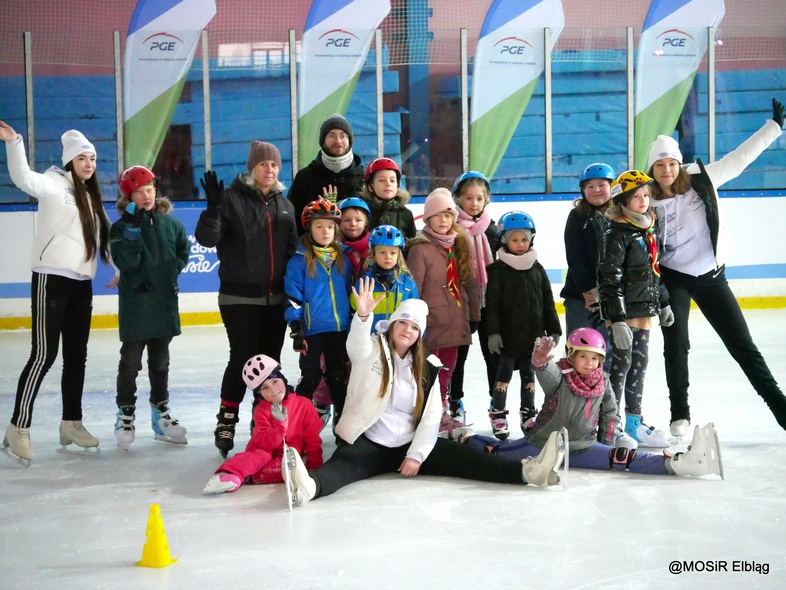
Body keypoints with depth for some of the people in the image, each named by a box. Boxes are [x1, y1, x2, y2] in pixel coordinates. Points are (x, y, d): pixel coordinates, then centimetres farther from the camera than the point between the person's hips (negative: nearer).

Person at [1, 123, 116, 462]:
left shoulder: (90, 195, 16)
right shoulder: (55, 184, -6)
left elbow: (101, 236, 23)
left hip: (81, 283, 8)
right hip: (52, 279, -8)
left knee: (76, 355, 12)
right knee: (44, 354, -10)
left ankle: (71, 423, 22)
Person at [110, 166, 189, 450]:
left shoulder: (171, 222, 4)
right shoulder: (121, 227, -6)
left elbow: (183, 252, 12)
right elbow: (125, 262, -18)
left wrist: (171, 273, -2)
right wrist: (133, 229, -22)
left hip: (165, 302, 4)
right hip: (135, 305, -3)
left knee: (160, 361, 14)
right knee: (130, 361, 1)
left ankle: (160, 414, 25)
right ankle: (125, 414, 13)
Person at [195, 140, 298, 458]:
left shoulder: (284, 204, 12)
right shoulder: (233, 198, -5)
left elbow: (293, 249, 17)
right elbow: (207, 238, -13)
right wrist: (214, 207, -29)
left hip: (275, 298, 5)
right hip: (239, 297, -5)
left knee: (271, 360, 9)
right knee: (243, 357, -9)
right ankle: (226, 422, 2)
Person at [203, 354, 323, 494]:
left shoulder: (303, 404, -8)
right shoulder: (261, 411, -7)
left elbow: (313, 439, -4)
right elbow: (264, 444, -19)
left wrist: (314, 467, -9)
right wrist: (280, 423, -33)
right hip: (266, 451, 0)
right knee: (260, 454, -34)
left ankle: (246, 476, -38)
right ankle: (228, 474, -56)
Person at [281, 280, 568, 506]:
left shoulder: (426, 368, 9)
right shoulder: (371, 351, 1)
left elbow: (431, 416, 2)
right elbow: (356, 343, -25)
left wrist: (417, 455, -12)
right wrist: (363, 316, -48)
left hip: (409, 446, 3)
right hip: (367, 444, -3)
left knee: (460, 457, -15)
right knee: (342, 465, -34)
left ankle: (527, 470, -31)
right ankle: (308, 485, -67)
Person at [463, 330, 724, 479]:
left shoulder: (603, 384, 3)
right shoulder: (559, 377, -11)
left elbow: (609, 413, 17)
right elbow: (546, 372, -35)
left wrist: (608, 444, 12)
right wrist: (540, 359, -58)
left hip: (582, 448, 1)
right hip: (542, 443, -1)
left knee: (622, 457, -23)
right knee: (496, 451, -3)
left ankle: (677, 463, -44)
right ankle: (464, 438, 27)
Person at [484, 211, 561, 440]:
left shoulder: (537, 268, 7)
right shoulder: (498, 269, -5)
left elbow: (548, 302, 10)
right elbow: (492, 303, -8)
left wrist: (553, 330, 8)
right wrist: (493, 332, -13)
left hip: (533, 334, 4)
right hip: (508, 334, -4)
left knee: (529, 374, 12)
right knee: (504, 374, 2)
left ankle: (528, 414, 23)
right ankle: (498, 415, 13)